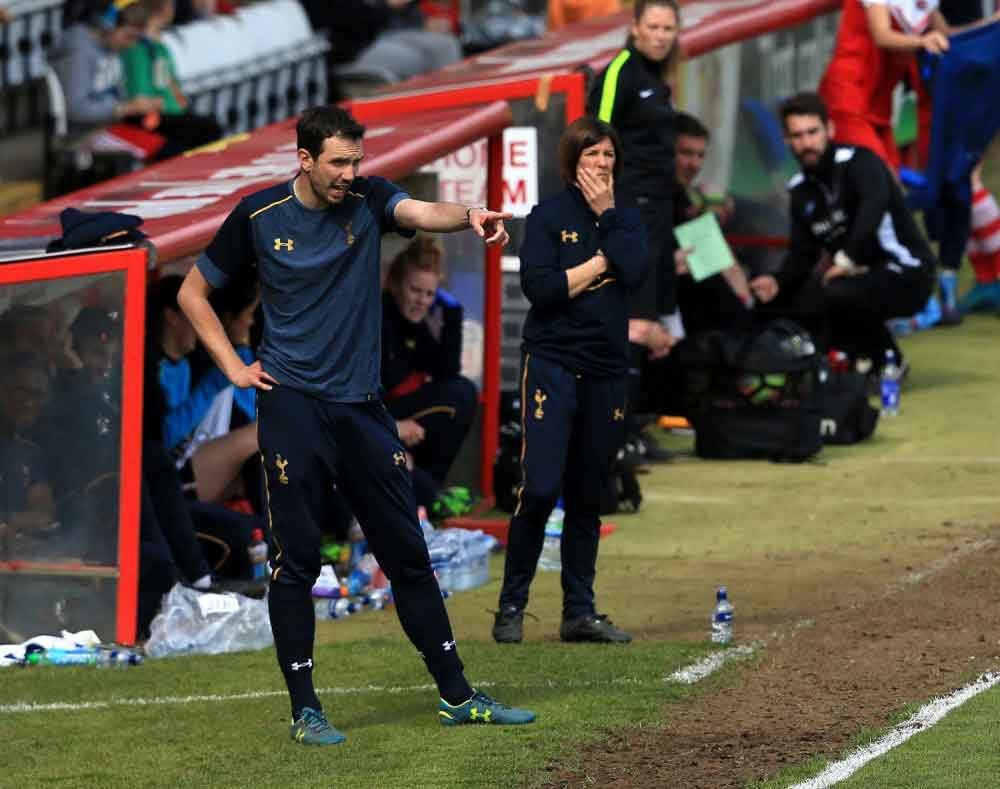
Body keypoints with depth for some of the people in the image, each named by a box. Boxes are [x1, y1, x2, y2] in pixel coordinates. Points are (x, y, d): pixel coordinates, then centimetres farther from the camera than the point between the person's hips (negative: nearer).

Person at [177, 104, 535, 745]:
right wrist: (234, 367, -1)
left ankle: (456, 696, 14)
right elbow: (193, 293, 9)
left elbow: (420, 213, -21)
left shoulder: (368, 200, 1)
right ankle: (305, 709, 3)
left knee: (407, 553, 7)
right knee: (296, 560, -3)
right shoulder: (259, 217, -3)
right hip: (293, 406, -3)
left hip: (363, 406, 3)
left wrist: (468, 217, -43)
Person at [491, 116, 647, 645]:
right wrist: (601, 262, -7)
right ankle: (511, 607, -3)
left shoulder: (626, 218, 12)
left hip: (606, 372, 4)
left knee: (587, 497, 8)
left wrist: (606, 212, -5)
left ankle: (580, 612, 13)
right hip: (553, 367, -4)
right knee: (541, 487, -12)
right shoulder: (549, 216, 0)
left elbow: (634, 272, -8)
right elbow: (539, 287, -13)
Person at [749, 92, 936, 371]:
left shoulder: (858, 162, -16)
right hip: (860, 275, 8)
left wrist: (848, 259, -39)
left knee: (839, 293, -35)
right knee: (782, 303, -3)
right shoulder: (800, 188, 8)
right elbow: (802, 253, 8)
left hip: (905, 275, -8)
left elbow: (875, 204, -36)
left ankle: (885, 361, -9)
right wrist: (778, 282, -11)